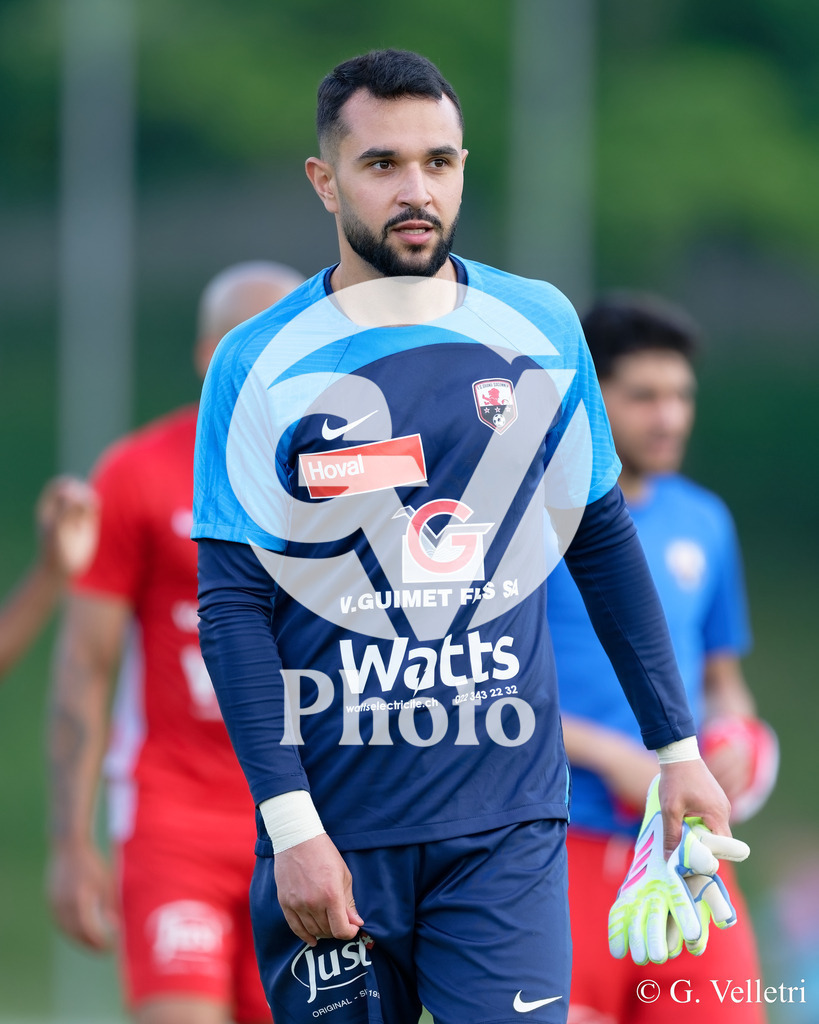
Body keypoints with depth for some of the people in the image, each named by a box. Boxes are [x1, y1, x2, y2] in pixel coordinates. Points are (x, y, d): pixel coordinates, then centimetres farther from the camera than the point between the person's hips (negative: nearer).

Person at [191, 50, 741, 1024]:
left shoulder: (539, 328, 4)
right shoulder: (259, 363, -3)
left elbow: (603, 542, 14)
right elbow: (233, 608, -5)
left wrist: (675, 746, 12)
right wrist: (291, 825, -13)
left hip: (506, 824, 1)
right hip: (335, 828, -1)